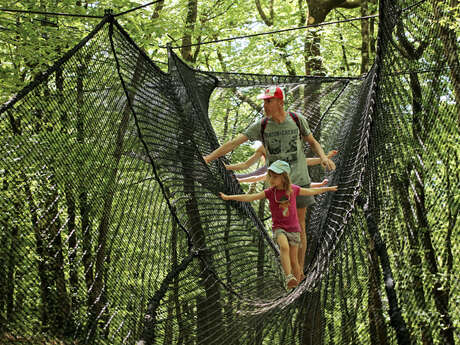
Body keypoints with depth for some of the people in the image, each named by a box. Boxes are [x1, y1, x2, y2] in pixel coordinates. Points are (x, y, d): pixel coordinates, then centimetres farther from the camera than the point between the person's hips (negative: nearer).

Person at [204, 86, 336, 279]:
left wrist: (323, 157, -9)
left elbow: (312, 142, 12)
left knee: (299, 226, 3)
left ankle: (300, 270, 13)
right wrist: (209, 157, -14)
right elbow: (235, 142, -6)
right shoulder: (261, 125, -1)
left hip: (299, 181, -1)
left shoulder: (297, 120, -1)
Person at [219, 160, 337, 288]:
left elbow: (311, 191, 12)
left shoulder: (293, 189, -4)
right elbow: (249, 197, -12)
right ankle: (289, 277, -37)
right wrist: (228, 197, -19)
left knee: (293, 260, 2)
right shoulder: (270, 192, -6)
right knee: (284, 247, -32)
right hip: (279, 228, -1)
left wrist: (328, 189, 22)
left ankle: (296, 286, 20)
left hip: (293, 229, 1)